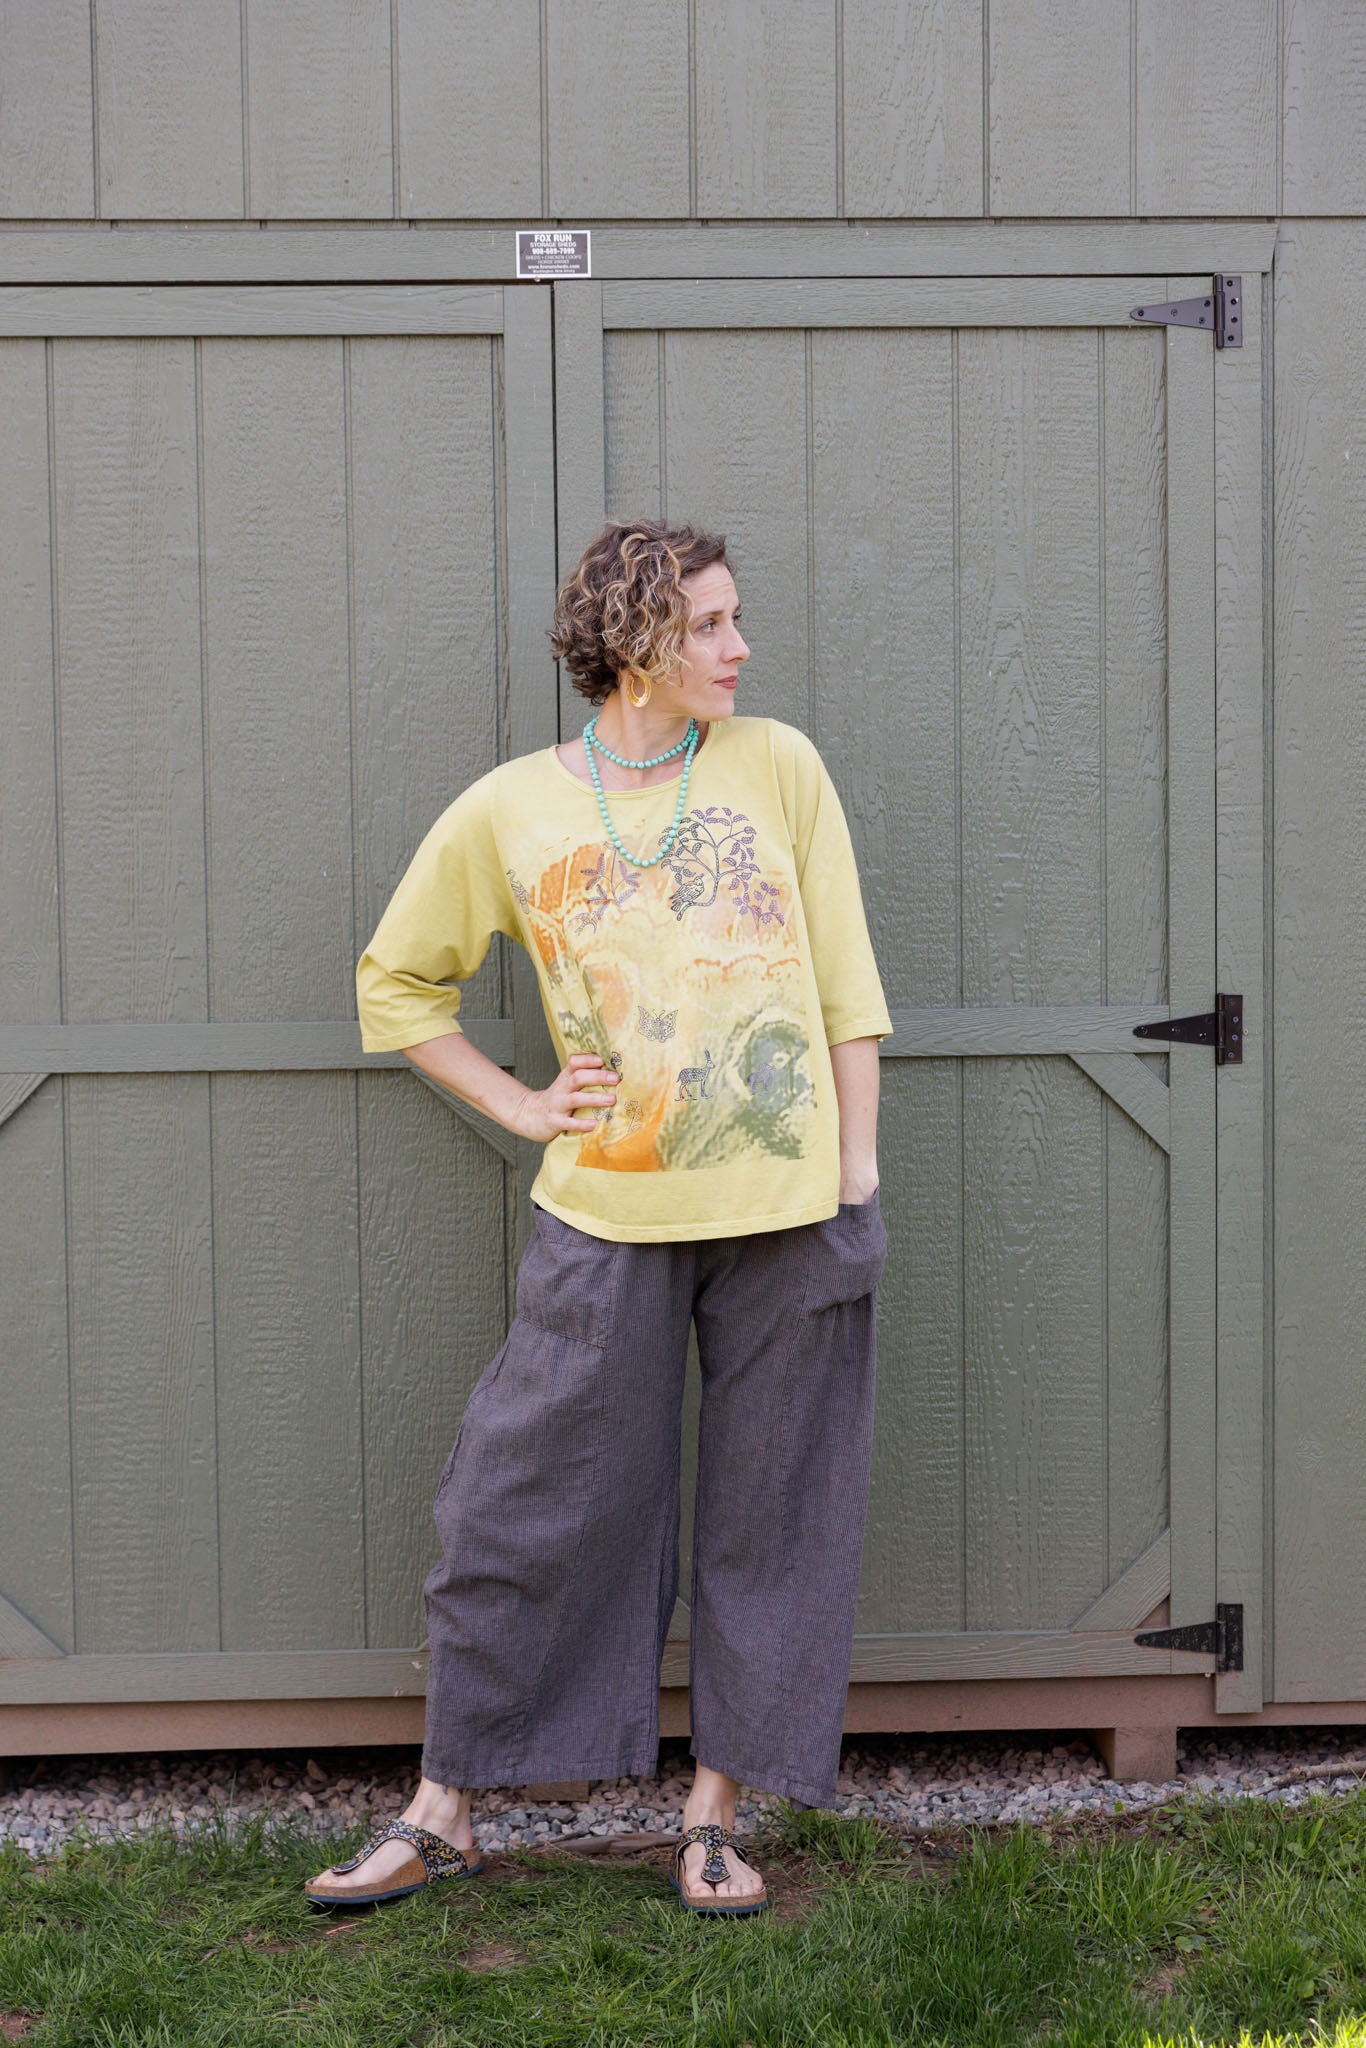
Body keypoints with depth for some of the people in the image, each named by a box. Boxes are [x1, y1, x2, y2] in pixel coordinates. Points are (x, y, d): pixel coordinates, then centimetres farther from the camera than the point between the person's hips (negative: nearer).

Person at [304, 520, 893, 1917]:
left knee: (768, 1518, 8)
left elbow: (844, 978, 6)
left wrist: (857, 1168, 1)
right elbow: (395, 980, 13)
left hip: (790, 1214, 1)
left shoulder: (776, 765, 4)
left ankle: (713, 1814, 24)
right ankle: (442, 1813, 20)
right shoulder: (508, 813, 1)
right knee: (526, 1513, 4)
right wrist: (518, 1108, 4)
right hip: (608, 1216, -1)